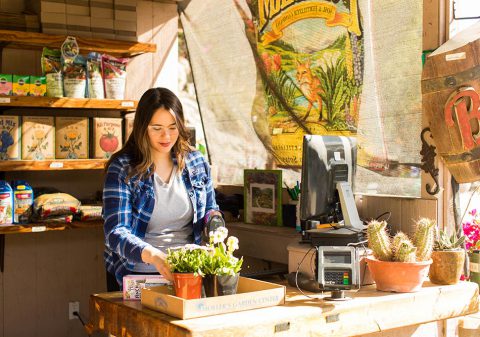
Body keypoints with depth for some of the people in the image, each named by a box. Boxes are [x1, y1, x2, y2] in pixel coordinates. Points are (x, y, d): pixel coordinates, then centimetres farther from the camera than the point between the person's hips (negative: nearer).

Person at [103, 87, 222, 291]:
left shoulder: (197, 162, 8)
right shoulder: (122, 168, -6)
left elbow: (210, 209, 23)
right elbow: (116, 232, -14)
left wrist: (214, 220, -2)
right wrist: (153, 256, -32)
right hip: (136, 272, -3)